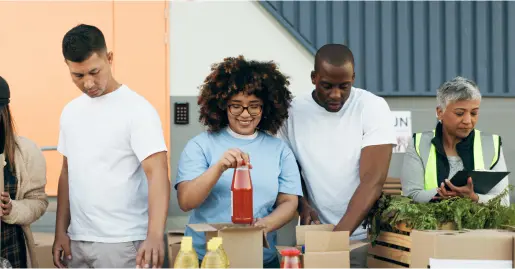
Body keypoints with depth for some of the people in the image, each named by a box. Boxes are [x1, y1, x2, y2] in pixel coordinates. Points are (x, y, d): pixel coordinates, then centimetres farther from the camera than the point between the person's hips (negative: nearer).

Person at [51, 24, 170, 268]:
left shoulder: (137, 109, -12)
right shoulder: (70, 112, 9)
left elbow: (157, 173, -21)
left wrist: (155, 235, -33)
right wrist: (61, 231, 8)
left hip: (122, 242, -6)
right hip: (77, 241, 6)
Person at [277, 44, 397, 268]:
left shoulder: (373, 107, -11)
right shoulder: (293, 111, -2)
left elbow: (372, 181, -18)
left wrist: (339, 234, -27)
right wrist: (303, 206, -10)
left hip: (364, 235, -2)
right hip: (314, 235, 2)